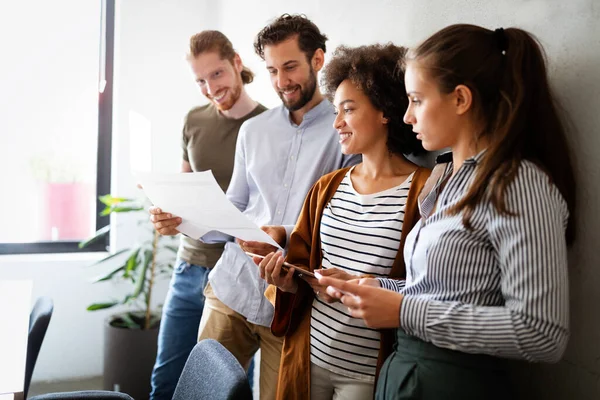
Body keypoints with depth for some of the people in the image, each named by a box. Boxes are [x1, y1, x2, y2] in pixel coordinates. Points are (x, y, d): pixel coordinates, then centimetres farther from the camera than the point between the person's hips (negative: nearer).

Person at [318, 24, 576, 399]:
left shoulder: (519, 184, -17)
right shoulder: (447, 177, 10)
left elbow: (542, 333, -23)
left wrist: (404, 312, -21)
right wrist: (376, 288, -3)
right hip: (404, 368, 8)